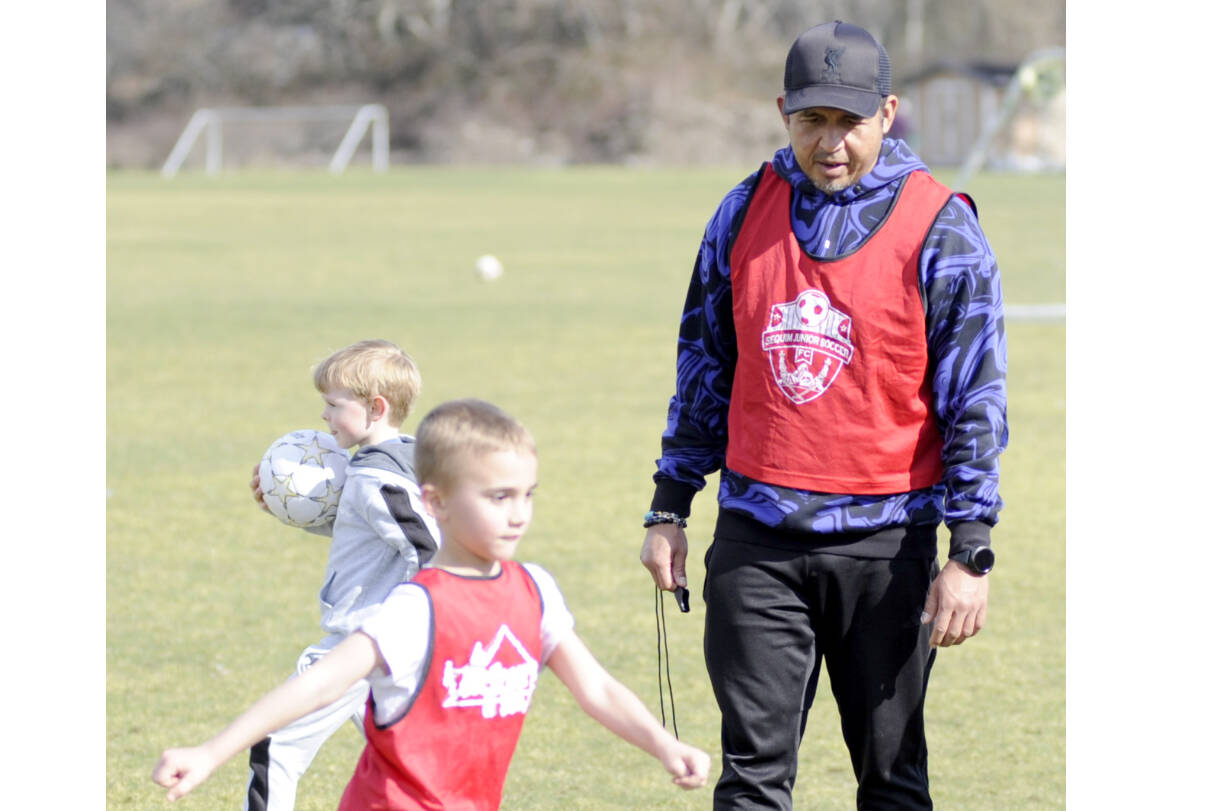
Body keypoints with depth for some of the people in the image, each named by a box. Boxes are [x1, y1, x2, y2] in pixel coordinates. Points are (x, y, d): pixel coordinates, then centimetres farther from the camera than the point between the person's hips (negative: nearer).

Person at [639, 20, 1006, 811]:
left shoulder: (938, 227, -5)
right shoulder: (745, 211, 7)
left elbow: (975, 399, -5)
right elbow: (704, 366, 16)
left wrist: (970, 554, -10)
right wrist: (670, 508, 13)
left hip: (885, 539, -3)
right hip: (757, 537, 3)